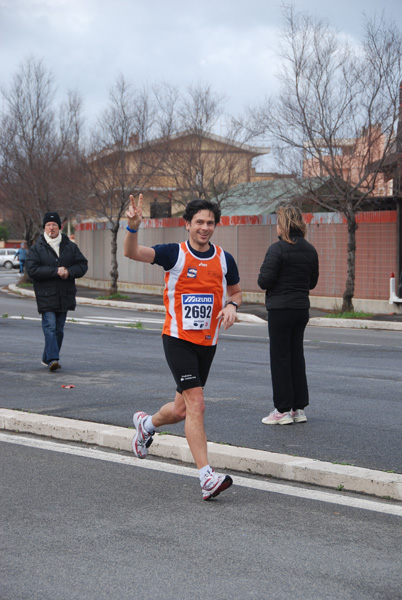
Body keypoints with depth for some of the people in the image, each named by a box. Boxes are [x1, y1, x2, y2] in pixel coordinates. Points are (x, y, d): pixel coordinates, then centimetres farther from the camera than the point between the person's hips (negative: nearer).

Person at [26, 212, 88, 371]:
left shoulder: (70, 247, 9)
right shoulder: (37, 248, -1)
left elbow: (83, 265, 8)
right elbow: (32, 270, -11)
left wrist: (69, 272, -13)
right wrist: (55, 271, -18)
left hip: (65, 296, 4)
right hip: (46, 296, -4)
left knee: (59, 329, 9)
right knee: (50, 327, -14)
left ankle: (47, 358, 20)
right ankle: (52, 359, -19)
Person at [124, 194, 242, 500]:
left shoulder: (224, 259, 5)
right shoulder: (175, 254, -7)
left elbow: (236, 292, 20)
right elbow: (132, 252, -20)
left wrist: (232, 306, -3)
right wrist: (134, 226, -38)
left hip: (208, 343, 5)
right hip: (178, 339, -5)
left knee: (182, 409, 14)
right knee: (196, 404, -15)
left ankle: (147, 423, 47)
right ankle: (207, 478, -15)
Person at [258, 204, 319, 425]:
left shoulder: (277, 249, -15)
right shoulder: (310, 250, 7)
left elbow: (264, 281, -18)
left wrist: (263, 276, 3)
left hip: (280, 309, -7)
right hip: (302, 308, 7)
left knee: (280, 358, 0)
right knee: (297, 356, 14)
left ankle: (283, 410, 3)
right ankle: (299, 408, 17)